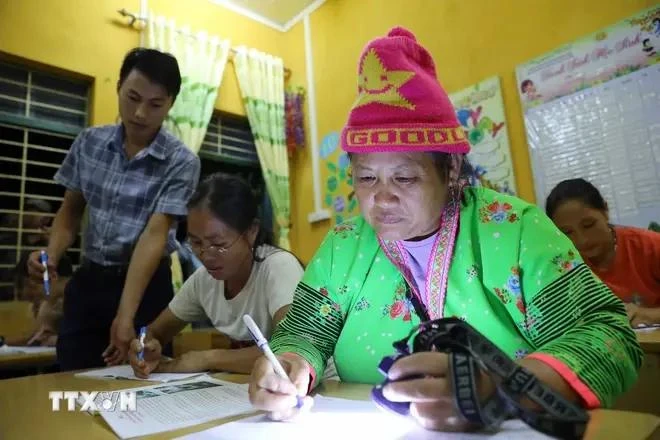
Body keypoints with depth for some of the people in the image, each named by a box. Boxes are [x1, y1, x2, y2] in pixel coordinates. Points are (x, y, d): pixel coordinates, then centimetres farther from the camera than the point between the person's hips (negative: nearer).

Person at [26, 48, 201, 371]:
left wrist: (126, 314, -28)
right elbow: (71, 210, 10)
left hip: (146, 285, -3)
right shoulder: (88, 143, 0)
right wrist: (52, 255, -10)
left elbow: (155, 234, -22)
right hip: (88, 280, 4)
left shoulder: (181, 162, -14)